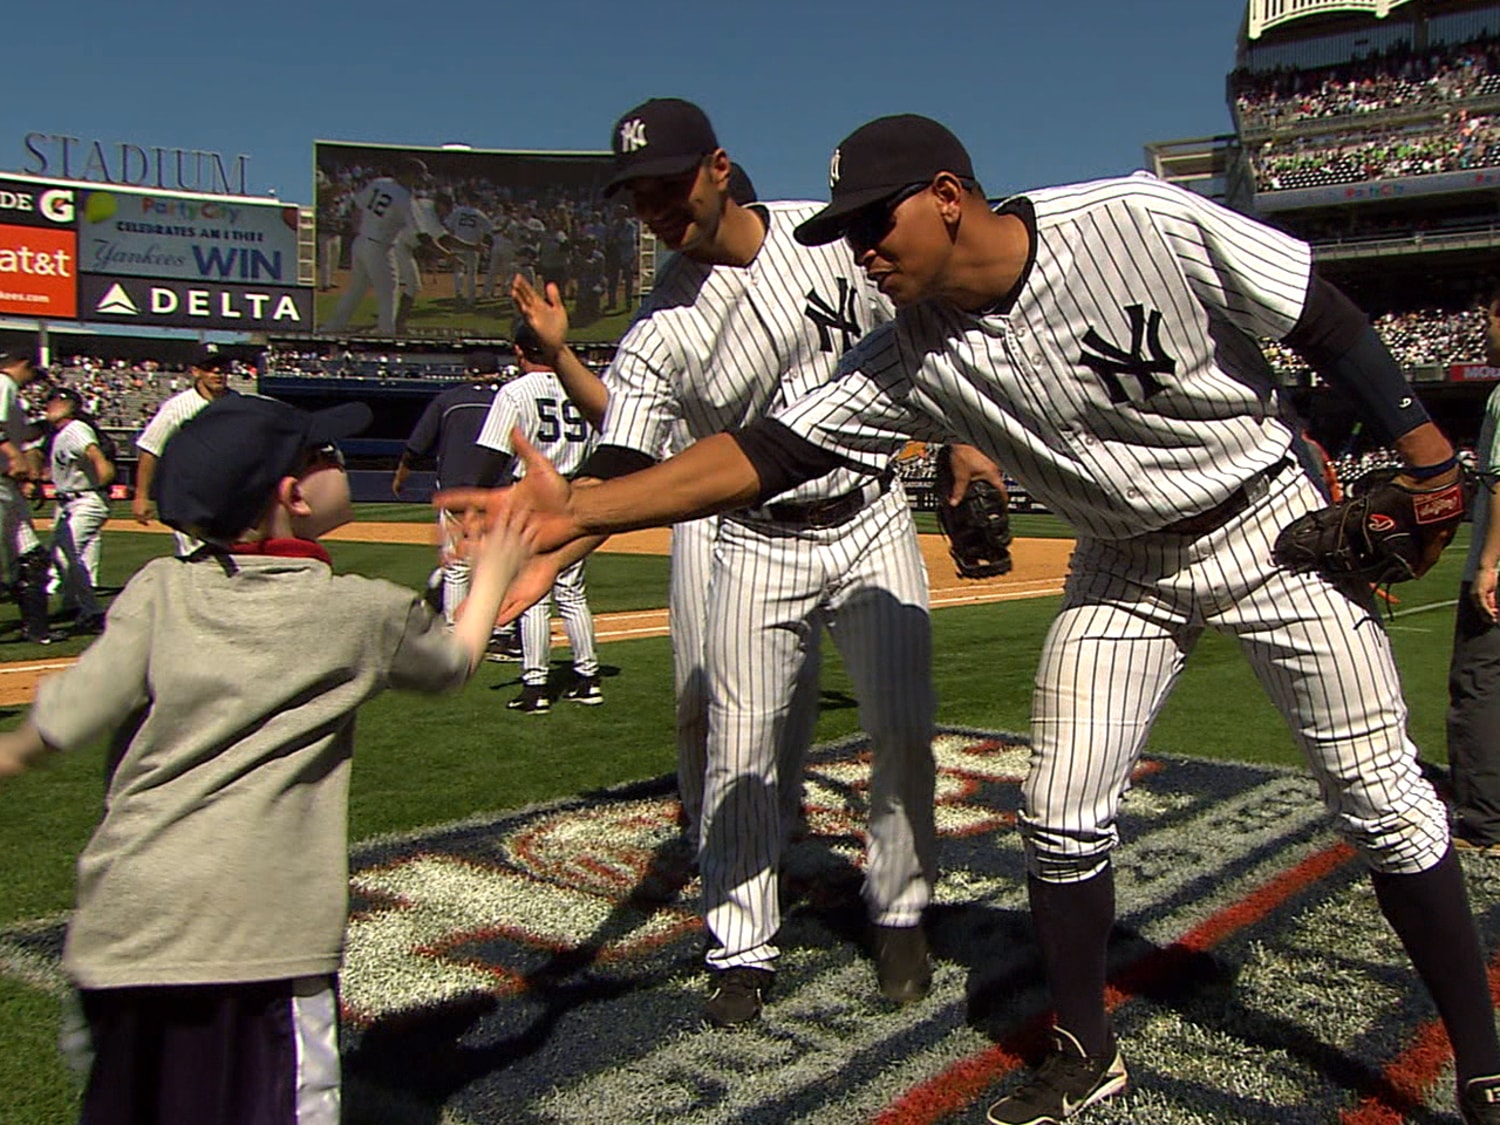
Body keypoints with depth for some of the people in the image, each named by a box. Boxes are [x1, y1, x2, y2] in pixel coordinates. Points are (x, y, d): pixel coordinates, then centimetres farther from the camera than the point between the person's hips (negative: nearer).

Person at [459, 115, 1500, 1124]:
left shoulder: (1142, 221, -26)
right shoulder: (911, 361, -16)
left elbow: (1326, 320, -15)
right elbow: (762, 455, -21)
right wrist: (583, 508, -32)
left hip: (1274, 526, -3)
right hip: (1125, 570, 4)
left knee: (1385, 801, 2)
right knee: (1062, 817, -1)